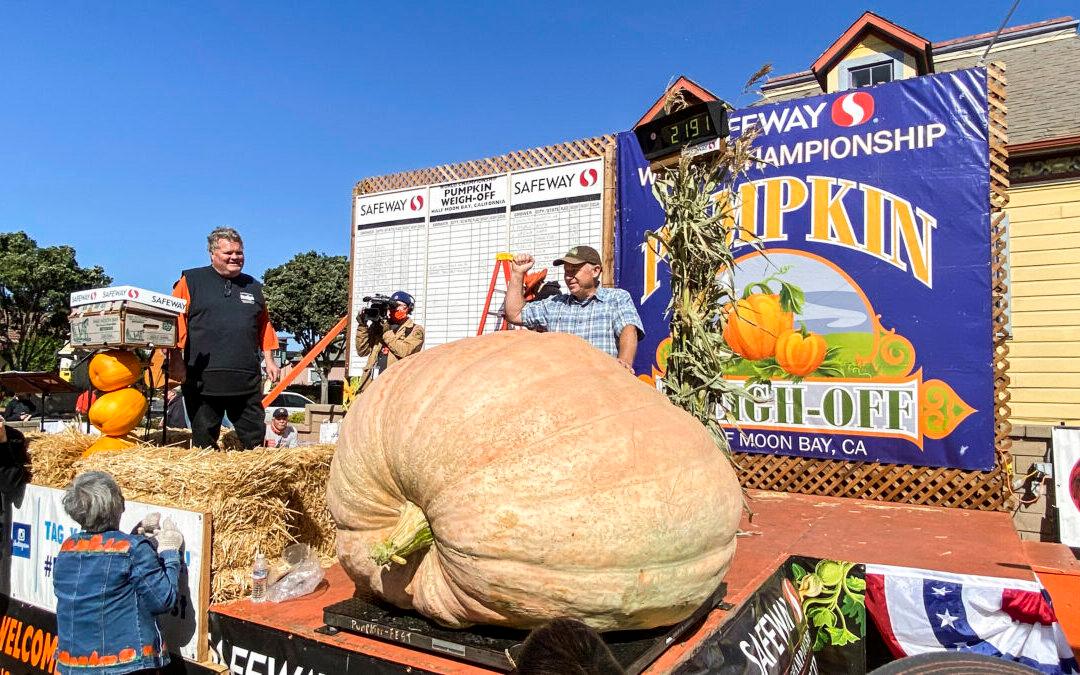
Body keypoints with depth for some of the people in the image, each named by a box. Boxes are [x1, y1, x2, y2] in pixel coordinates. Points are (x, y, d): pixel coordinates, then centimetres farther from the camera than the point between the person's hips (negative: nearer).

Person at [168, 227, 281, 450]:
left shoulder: (253, 287, 18)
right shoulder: (191, 281, 5)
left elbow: (264, 327, 22)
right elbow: (174, 321, 0)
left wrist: (269, 360, 16)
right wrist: (176, 360, -8)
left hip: (248, 380, 3)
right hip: (202, 379, -3)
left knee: (255, 439, 4)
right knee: (204, 442, 6)